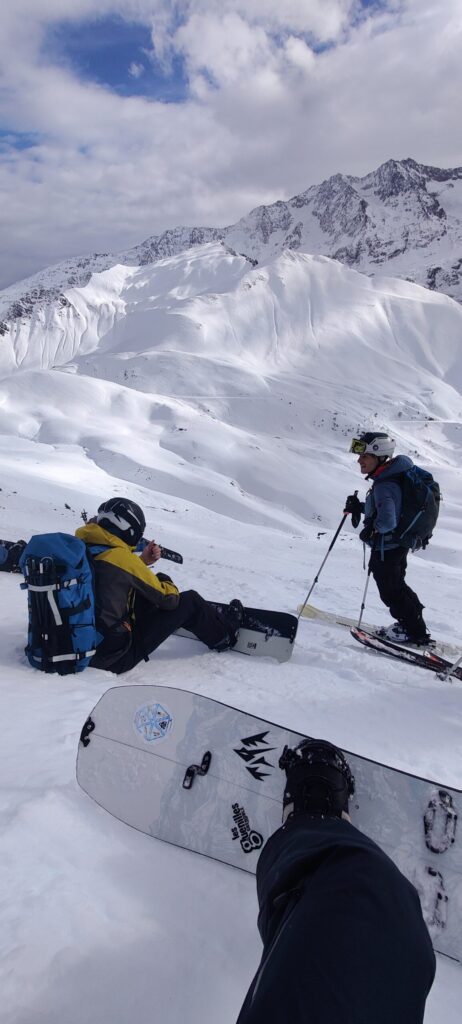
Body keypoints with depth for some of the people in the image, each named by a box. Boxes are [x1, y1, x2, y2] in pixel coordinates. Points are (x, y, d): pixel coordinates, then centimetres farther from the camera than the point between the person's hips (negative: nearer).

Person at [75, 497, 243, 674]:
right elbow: (168, 598, -10)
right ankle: (223, 635, 31)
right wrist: (167, 584, 12)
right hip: (116, 659, -8)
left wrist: (142, 561, 9)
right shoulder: (121, 556, -22)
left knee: (152, 583, 20)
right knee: (189, 600, 2)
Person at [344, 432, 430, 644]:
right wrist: (359, 507, 5)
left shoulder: (384, 485, -29)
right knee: (397, 585, 24)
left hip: (386, 547, -10)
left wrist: (371, 529, -19)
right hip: (398, 544, 10)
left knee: (390, 591, 7)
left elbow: (387, 522, -38)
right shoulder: (389, 478, 3)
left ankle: (415, 632, 21)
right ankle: (413, 624, 37)